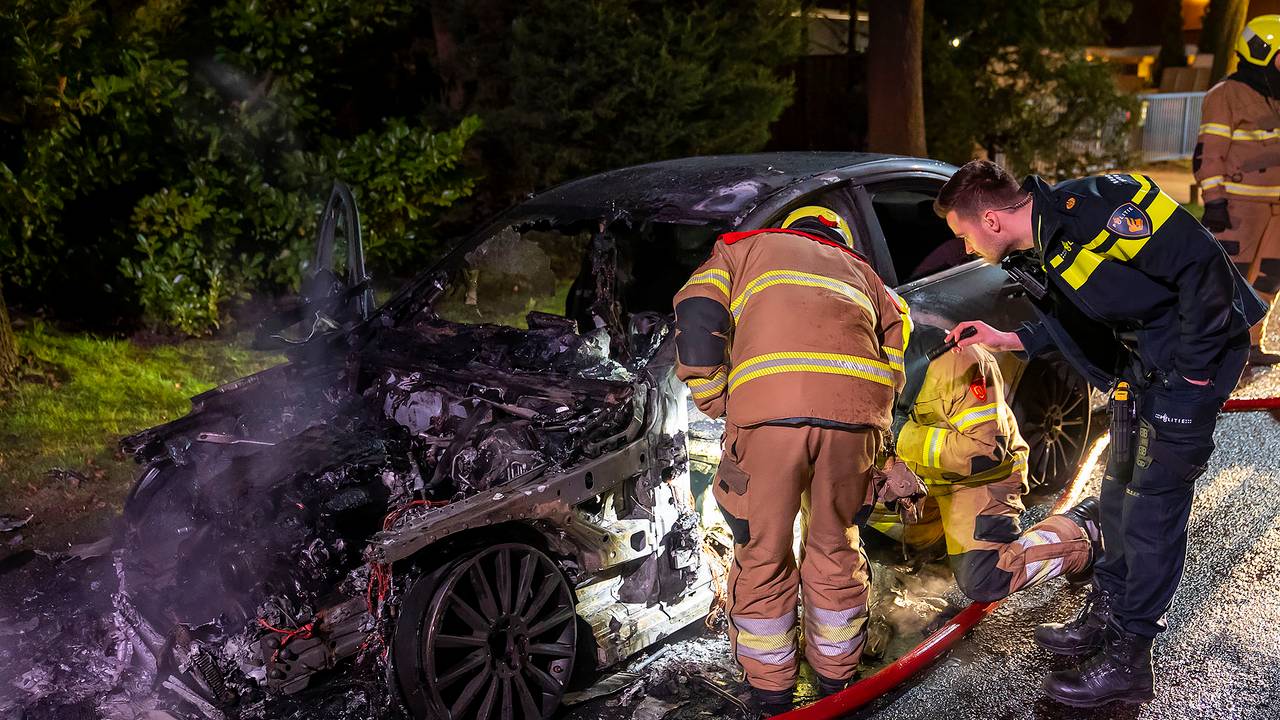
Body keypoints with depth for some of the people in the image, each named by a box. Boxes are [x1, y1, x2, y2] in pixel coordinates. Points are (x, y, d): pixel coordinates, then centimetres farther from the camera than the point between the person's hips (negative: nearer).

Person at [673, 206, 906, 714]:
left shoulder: (744, 247, 30)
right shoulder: (859, 270, 37)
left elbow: (697, 316, 11)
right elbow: (893, 363, 25)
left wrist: (717, 402, 14)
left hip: (768, 406, -3)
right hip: (856, 406, 3)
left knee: (763, 554, 13)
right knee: (835, 548, 21)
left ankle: (772, 691, 26)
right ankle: (836, 679, 36)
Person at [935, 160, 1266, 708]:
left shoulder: (1090, 207, -27)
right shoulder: (1036, 251, 2)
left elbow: (1204, 268, -26)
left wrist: (1191, 372, -22)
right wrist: (1009, 340, 7)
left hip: (1193, 358, -9)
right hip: (1140, 364, 9)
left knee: (1150, 510, -4)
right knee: (1118, 497, 16)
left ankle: (1127, 662, 7)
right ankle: (1106, 616, 33)